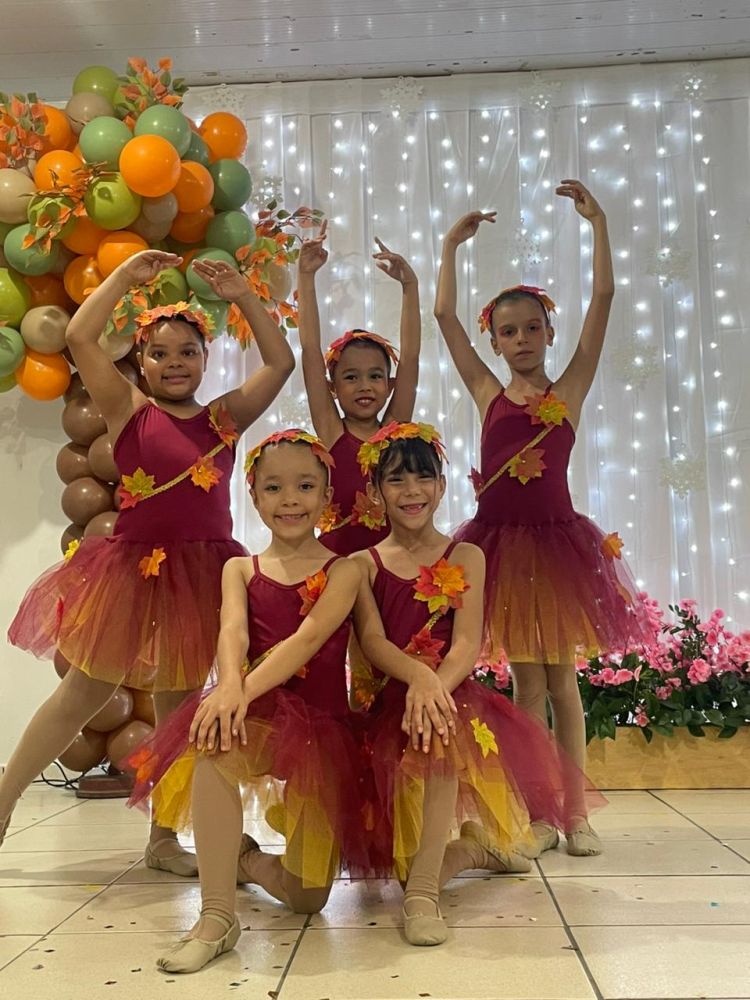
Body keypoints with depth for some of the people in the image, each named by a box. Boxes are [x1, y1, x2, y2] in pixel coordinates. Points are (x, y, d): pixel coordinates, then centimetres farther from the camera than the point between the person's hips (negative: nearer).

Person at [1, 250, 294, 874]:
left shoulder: (225, 417, 8)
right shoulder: (129, 410, 0)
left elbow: (281, 362, 6)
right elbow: (80, 338, -10)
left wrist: (243, 297, 3)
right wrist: (127, 276, -4)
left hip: (203, 575, 3)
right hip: (132, 569, -3)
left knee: (180, 707, 10)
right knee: (85, 694, 7)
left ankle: (162, 839, 22)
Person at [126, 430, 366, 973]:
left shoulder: (341, 571, 0)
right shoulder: (240, 570, 8)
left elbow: (309, 637, -17)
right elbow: (234, 631, -11)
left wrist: (248, 689, -34)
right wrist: (230, 688, -35)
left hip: (322, 724, 0)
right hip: (256, 712, 1)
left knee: (307, 898, -3)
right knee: (214, 738, -39)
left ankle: (246, 859, 33)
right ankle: (217, 916, -25)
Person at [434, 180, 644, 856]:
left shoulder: (571, 389, 3)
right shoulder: (489, 395, 6)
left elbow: (603, 300, -3)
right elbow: (444, 315, 4)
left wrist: (598, 223, -2)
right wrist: (452, 246, 9)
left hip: (557, 542, -1)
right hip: (502, 544, 1)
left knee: (562, 679, 7)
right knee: (526, 683, 7)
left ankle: (576, 814, 17)